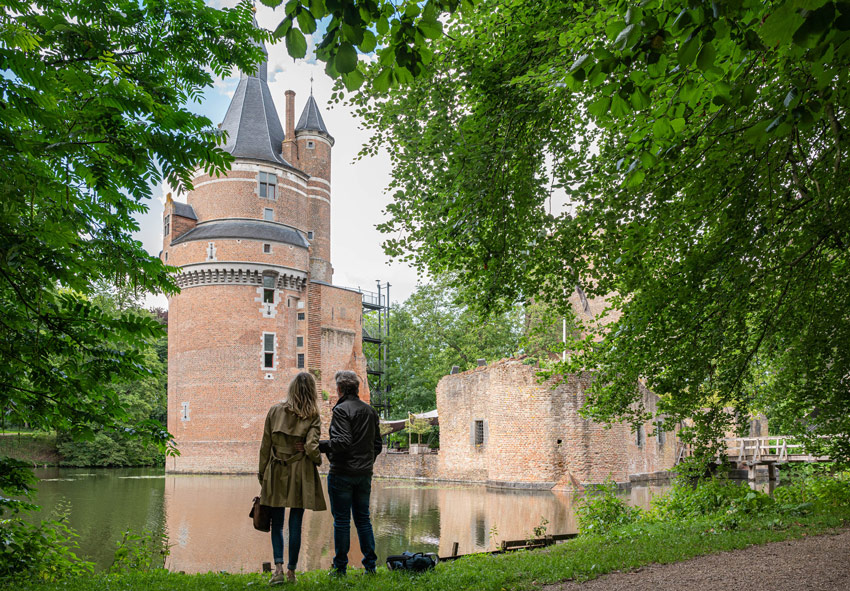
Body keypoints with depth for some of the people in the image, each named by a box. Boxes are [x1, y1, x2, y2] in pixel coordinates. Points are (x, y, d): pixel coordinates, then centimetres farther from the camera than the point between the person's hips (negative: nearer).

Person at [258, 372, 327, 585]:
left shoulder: (275, 410, 0)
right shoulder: (313, 417, -7)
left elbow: (265, 446, 2)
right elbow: (311, 447, -16)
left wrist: (262, 474, 11)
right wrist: (318, 460, 6)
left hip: (276, 473, 1)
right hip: (300, 474, -1)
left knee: (277, 523, 10)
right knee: (295, 524, 7)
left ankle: (278, 568, -2)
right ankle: (291, 571, 13)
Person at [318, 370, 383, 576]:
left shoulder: (341, 410, -11)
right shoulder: (371, 411, 11)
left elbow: (342, 441, -21)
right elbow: (377, 445, 14)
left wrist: (319, 445, -13)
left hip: (342, 473, -6)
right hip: (365, 474, 6)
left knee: (341, 520, 1)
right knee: (363, 519, 13)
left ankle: (340, 567, 8)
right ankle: (370, 564, 13)